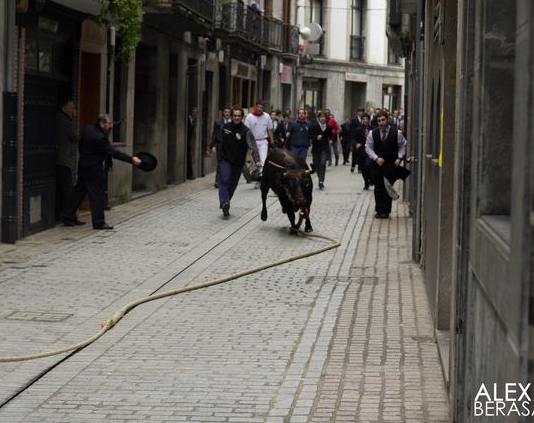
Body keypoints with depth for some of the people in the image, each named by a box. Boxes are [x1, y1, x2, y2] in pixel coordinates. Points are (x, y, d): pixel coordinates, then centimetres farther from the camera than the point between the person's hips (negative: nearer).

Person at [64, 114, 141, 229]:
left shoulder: (87, 130, 2)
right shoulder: (100, 138, -23)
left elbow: (80, 145, 15)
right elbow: (113, 152, -26)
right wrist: (131, 159, -29)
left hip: (83, 167, 9)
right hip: (94, 169, -9)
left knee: (79, 192, 15)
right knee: (97, 194, -2)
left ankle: (69, 218, 20)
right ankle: (98, 222, 0)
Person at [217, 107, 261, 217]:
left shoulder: (246, 131, -10)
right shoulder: (225, 128, 0)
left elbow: (253, 146, -20)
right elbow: (220, 141, 16)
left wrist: (257, 160, -32)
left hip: (238, 162, 0)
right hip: (225, 160, 0)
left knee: (233, 184, 8)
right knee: (224, 181, -17)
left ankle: (225, 204, 23)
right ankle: (224, 203, -28)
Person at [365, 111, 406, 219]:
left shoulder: (396, 133, -4)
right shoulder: (373, 133, 0)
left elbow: (402, 146, 7)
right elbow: (368, 148, 3)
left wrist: (399, 158, -7)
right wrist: (376, 158, -12)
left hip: (391, 165, -2)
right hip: (376, 165, 2)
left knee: (388, 188, -4)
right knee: (378, 188, 4)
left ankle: (386, 211, 1)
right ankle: (379, 210, 12)